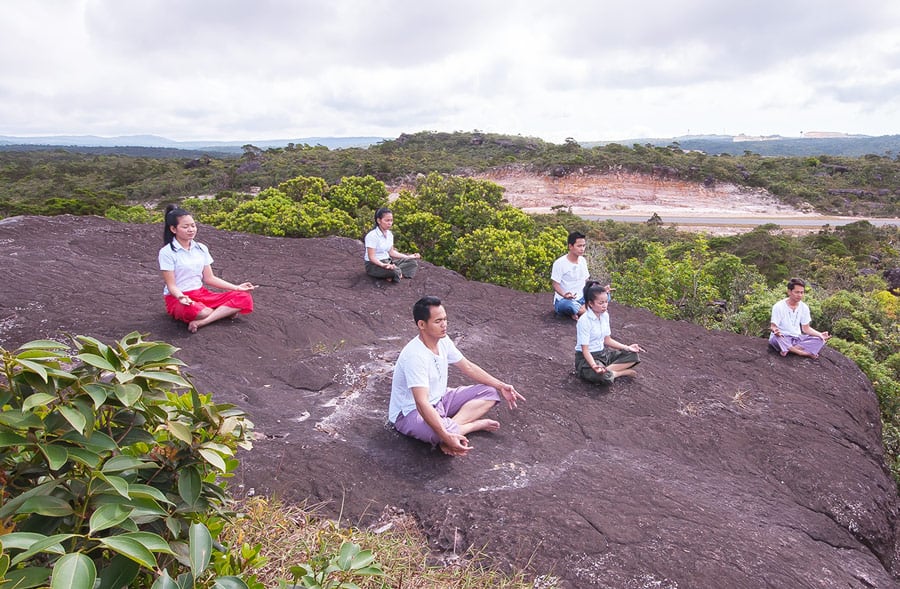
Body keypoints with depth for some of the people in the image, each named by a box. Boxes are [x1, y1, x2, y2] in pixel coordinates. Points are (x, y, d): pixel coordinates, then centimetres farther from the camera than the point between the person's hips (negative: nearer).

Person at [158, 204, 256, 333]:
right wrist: (181, 297, -35)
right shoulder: (167, 252, -9)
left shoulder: (201, 248, 7)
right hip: (177, 298, -6)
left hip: (201, 294, 6)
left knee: (244, 298, -15)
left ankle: (201, 322, -26)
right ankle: (225, 311, -14)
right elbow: (171, 285, -12)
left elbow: (209, 278, 10)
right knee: (193, 311, -44)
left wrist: (236, 287, 2)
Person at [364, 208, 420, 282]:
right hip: (374, 264, -9)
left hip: (388, 261, 9)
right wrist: (383, 265, -37)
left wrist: (408, 257, 5)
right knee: (395, 271, -39)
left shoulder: (389, 234, 8)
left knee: (413, 262, -2)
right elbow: (371, 257, -20)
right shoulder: (372, 235, -17)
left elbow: (391, 252, 13)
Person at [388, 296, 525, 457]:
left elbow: (468, 367, 10)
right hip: (411, 413, -9)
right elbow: (422, 404, -38)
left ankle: (450, 426, -16)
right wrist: (446, 436, -46)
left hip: (439, 400, 9)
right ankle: (477, 424, -8)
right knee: (445, 431, -40)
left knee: (490, 392, 2)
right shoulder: (415, 356, -32)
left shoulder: (443, 341, -5)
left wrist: (501, 386, 7)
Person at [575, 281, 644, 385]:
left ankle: (606, 370, -11)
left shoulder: (605, 315, 1)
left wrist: (627, 347, 1)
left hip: (603, 353, 8)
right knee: (605, 377, -35)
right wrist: (594, 366, -38)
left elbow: (607, 340, 10)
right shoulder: (584, 321, -23)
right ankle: (621, 372, -4)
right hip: (586, 358, -8)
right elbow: (585, 349, -23)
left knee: (632, 355, 1)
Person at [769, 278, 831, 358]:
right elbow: (773, 326, -13)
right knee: (776, 338, -40)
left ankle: (788, 349, -29)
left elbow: (806, 328, 9)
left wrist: (820, 334, -9)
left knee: (819, 340, -18)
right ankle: (804, 353, -28)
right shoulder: (778, 306, -11)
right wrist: (775, 330, -38)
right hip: (782, 338, -5)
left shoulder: (804, 307, 4)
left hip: (797, 338, 5)